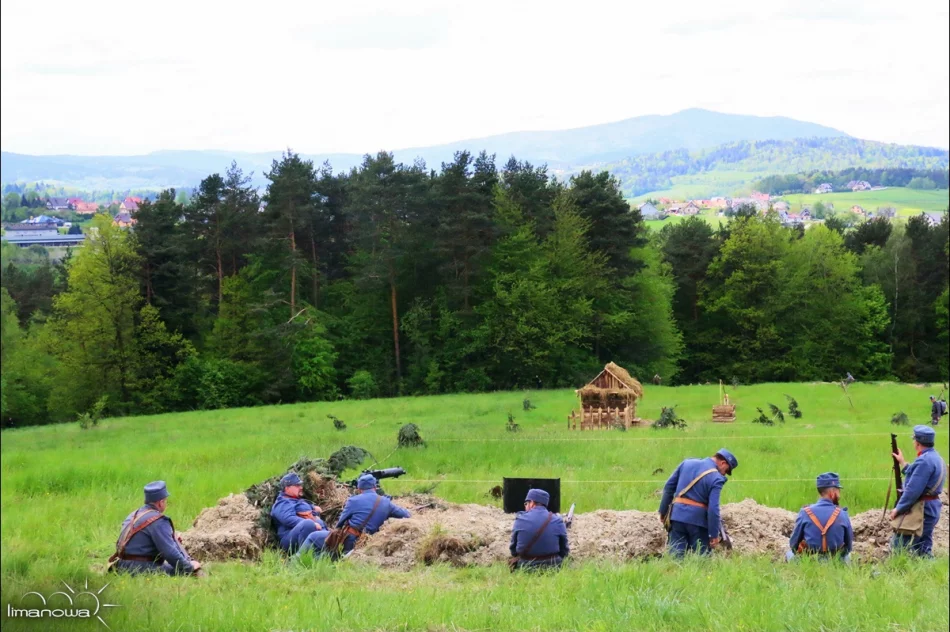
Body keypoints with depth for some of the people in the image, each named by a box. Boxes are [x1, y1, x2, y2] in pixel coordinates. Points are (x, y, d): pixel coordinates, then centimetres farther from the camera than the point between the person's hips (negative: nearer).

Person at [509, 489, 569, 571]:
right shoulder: (557, 521, -5)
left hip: (524, 567, 0)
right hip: (552, 566, 0)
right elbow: (564, 550, 0)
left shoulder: (520, 520, -4)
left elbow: (513, 549, 3)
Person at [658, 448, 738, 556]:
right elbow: (713, 509, -15)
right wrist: (714, 535, -9)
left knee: (675, 556, 4)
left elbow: (668, 487, 11)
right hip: (698, 519, -4)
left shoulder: (687, 462, 8)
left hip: (677, 515, 4)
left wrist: (663, 511, 19)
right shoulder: (716, 478, -9)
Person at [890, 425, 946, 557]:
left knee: (897, 548, -7)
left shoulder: (924, 461, -20)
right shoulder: (935, 458, 13)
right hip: (931, 509, 10)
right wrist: (903, 463, 30)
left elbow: (913, 490, -24)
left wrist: (898, 509, -16)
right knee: (923, 550, 13)